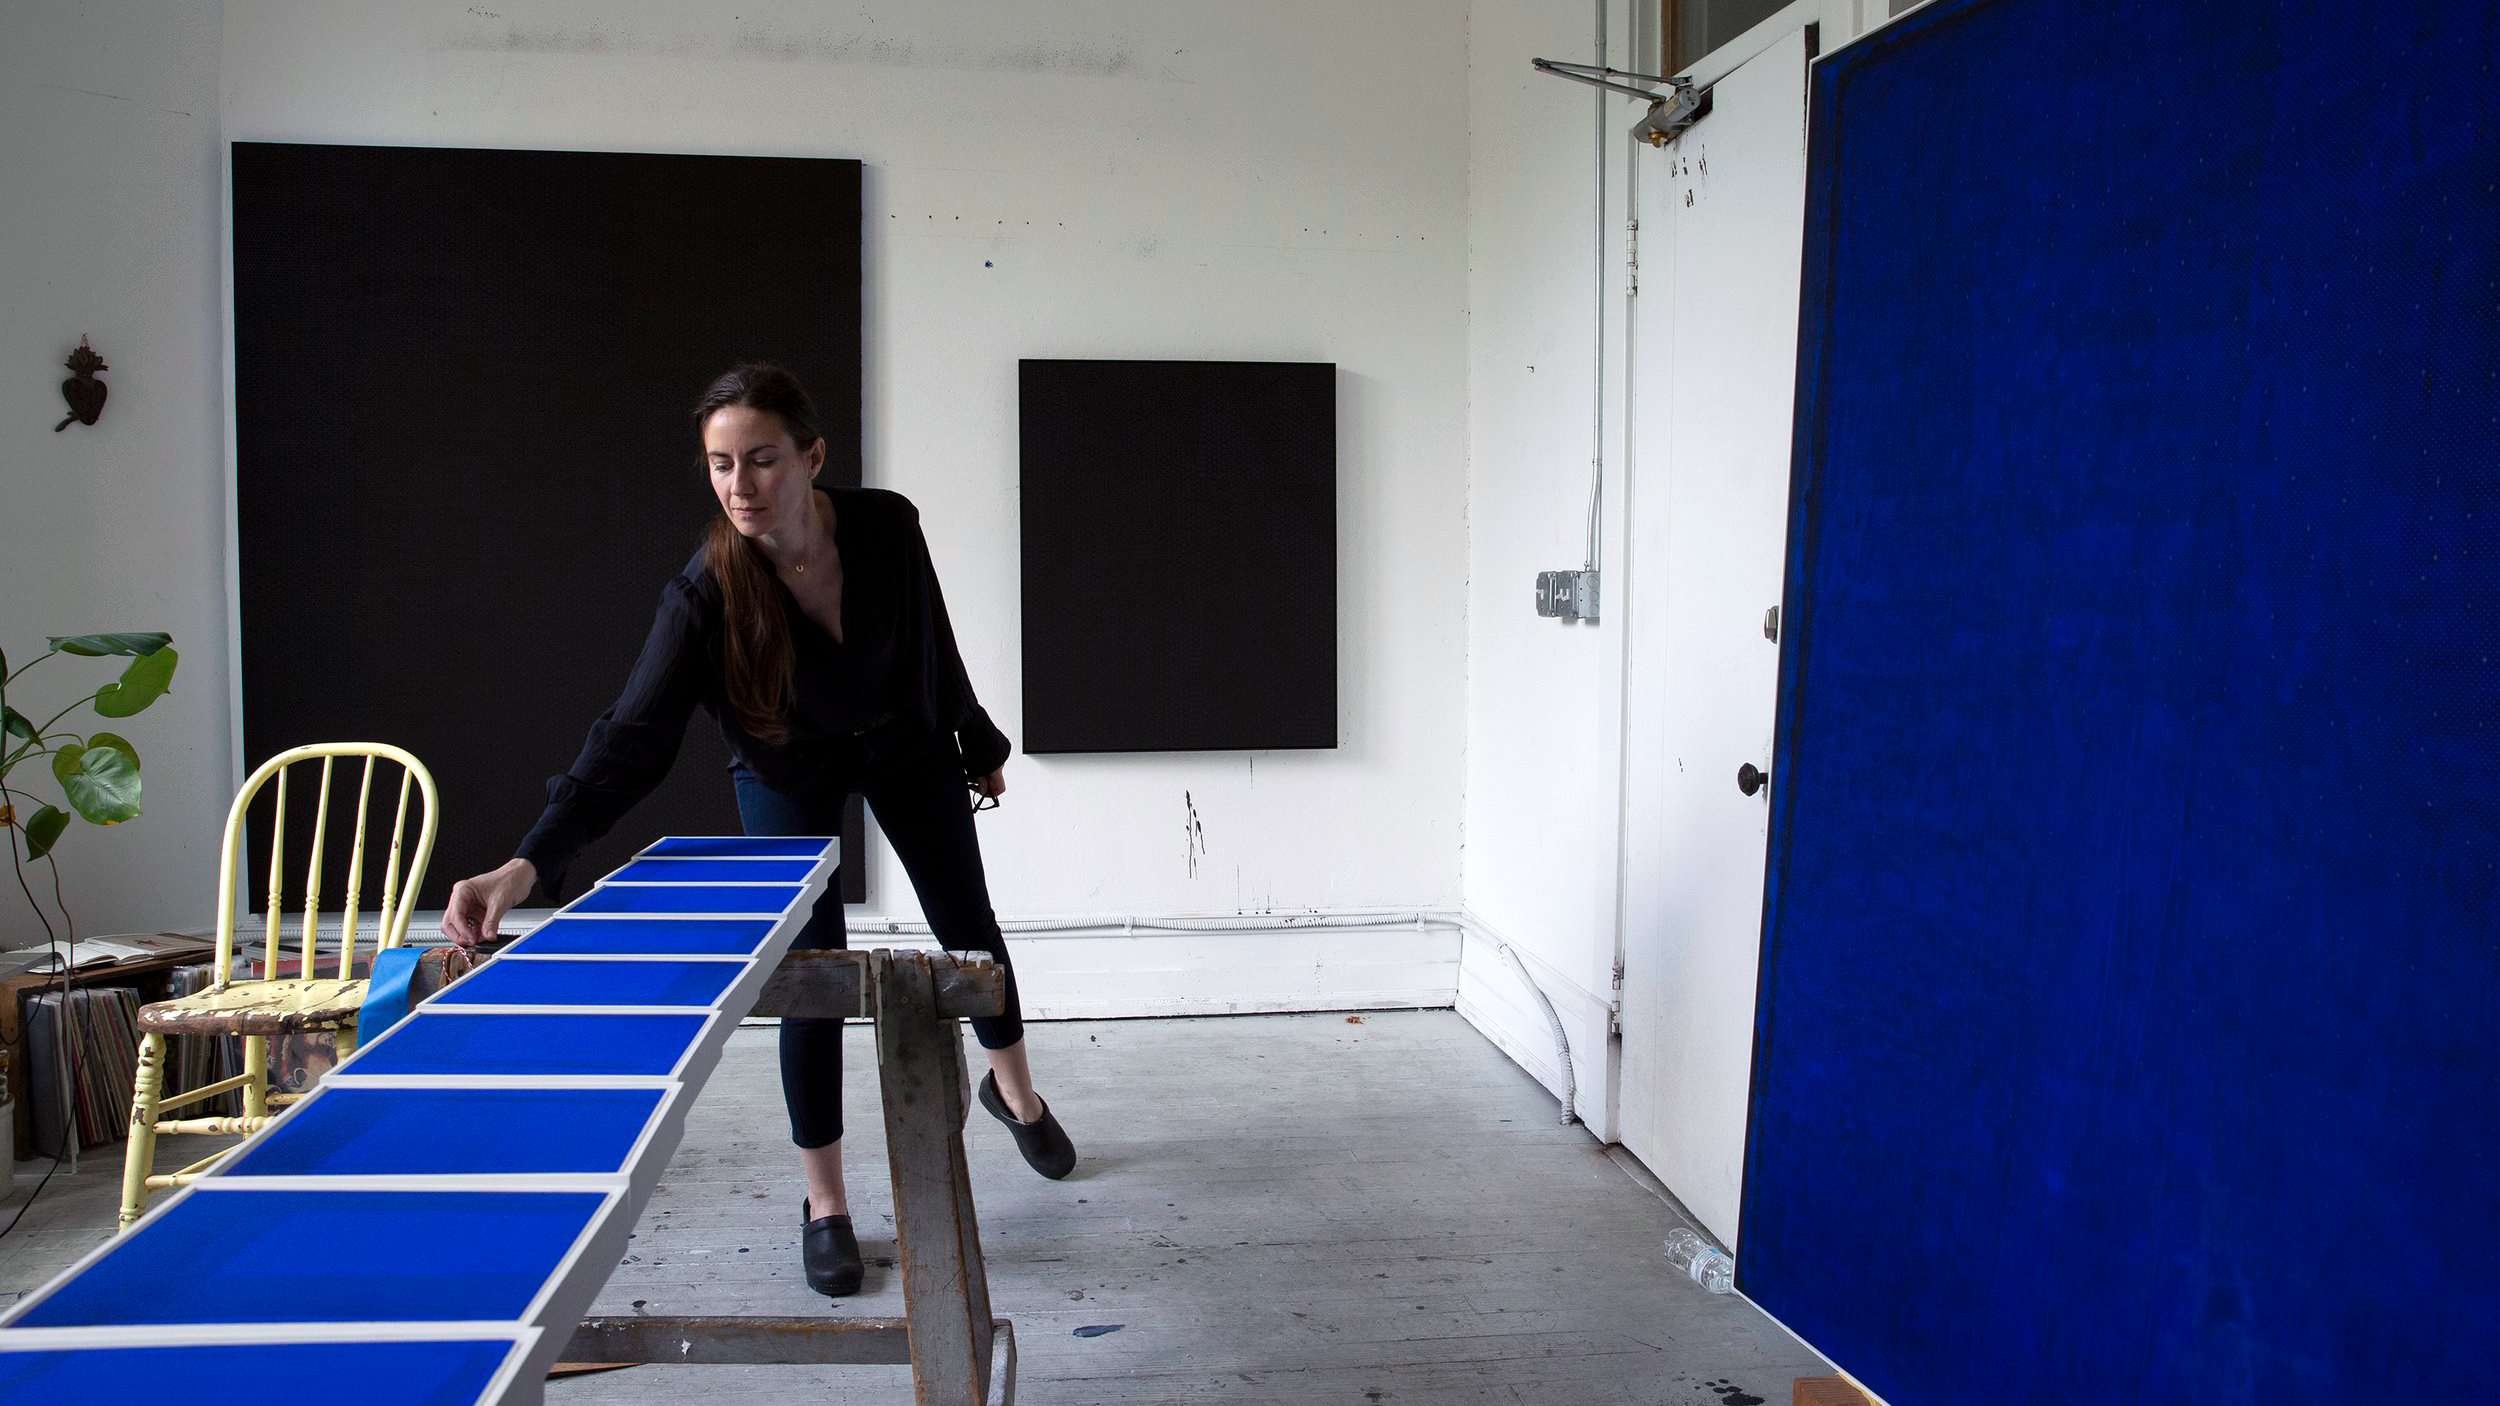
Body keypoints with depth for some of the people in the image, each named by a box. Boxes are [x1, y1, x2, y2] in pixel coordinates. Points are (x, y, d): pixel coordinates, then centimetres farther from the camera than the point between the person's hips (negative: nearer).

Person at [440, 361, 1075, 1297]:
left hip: (907, 746, 2)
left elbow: (934, 644, -9)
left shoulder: (887, 527, -28)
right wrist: (528, 862, -51)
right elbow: (631, 738, -39)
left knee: (967, 924, 13)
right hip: (788, 772, -2)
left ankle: (1012, 1088, 42)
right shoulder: (707, 592, -34)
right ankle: (823, 1205, 13)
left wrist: (975, 747, 5)